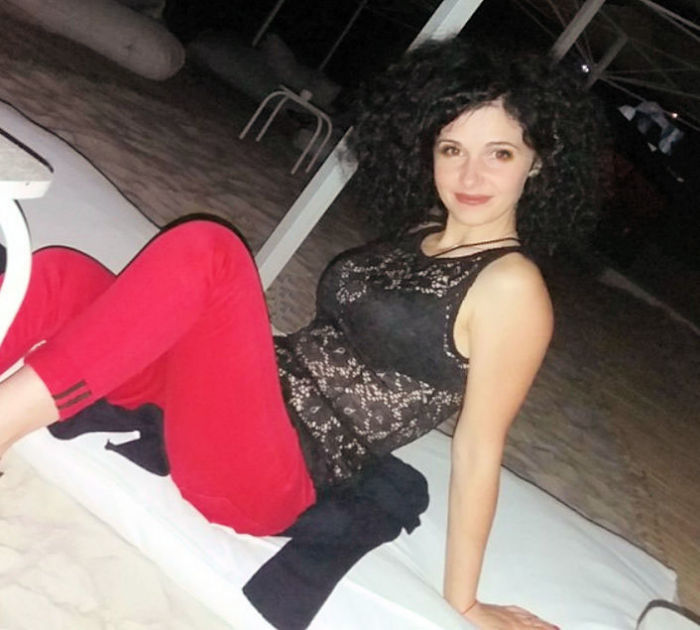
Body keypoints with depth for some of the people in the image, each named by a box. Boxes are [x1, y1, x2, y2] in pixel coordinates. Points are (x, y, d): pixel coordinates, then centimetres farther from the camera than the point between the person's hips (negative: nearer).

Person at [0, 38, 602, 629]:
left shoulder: (513, 288, -8)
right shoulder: (419, 231, 14)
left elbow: (479, 449, -7)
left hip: (268, 478, -8)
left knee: (204, 250, -31)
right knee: (58, 272, -12)